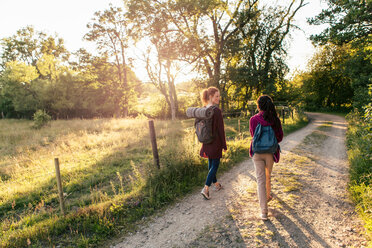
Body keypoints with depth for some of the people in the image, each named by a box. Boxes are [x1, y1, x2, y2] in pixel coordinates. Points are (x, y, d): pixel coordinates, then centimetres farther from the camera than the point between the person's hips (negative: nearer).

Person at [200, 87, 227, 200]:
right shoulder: (217, 111, -18)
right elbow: (221, 129, -15)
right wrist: (224, 145, -8)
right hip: (215, 142, -7)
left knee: (211, 163, 18)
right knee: (215, 164, 3)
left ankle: (216, 184, 35)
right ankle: (206, 188, -2)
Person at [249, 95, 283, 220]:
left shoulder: (253, 119, -10)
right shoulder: (275, 119, -6)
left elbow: (253, 135, 3)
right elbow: (280, 137, -1)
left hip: (257, 152, -2)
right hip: (270, 152, 2)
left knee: (260, 179, 1)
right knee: (268, 176, 25)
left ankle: (264, 211, 0)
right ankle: (267, 196, 48)